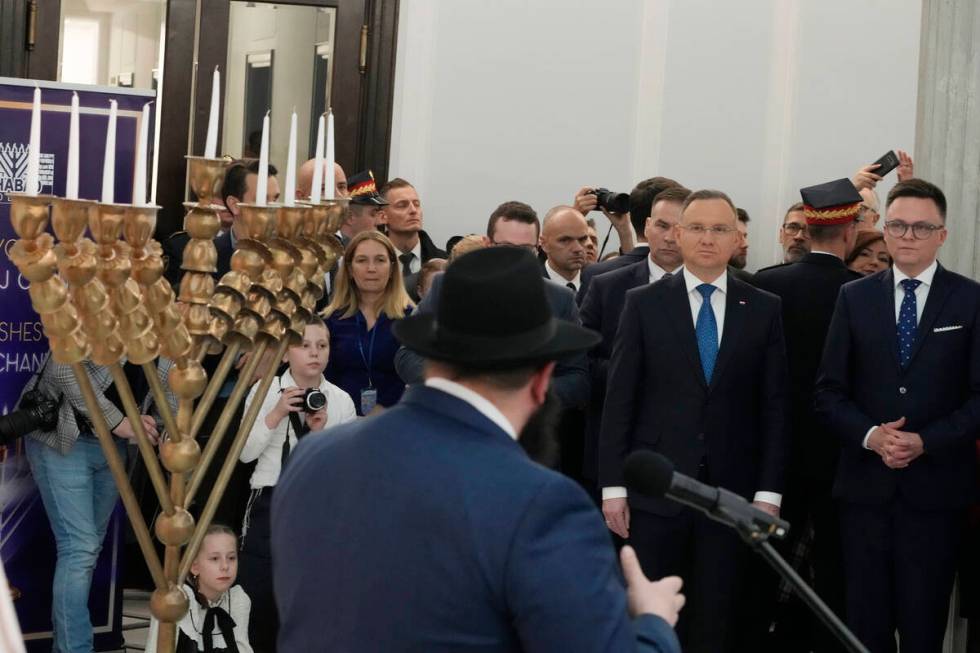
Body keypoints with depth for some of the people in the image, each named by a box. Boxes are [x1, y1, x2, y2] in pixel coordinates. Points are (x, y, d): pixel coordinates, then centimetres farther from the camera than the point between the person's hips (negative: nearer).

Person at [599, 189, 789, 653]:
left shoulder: (764, 310, 5)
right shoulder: (643, 304, 2)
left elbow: (774, 406, 4)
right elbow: (619, 400, 1)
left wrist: (769, 492, -1)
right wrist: (612, 486, -4)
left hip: (730, 490, 1)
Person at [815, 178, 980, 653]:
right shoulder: (854, 298, 7)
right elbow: (829, 391, 5)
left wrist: (926, 442, -14)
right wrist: (870, 435, -12)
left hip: (935, 488, -2)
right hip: (865, 484, 2)